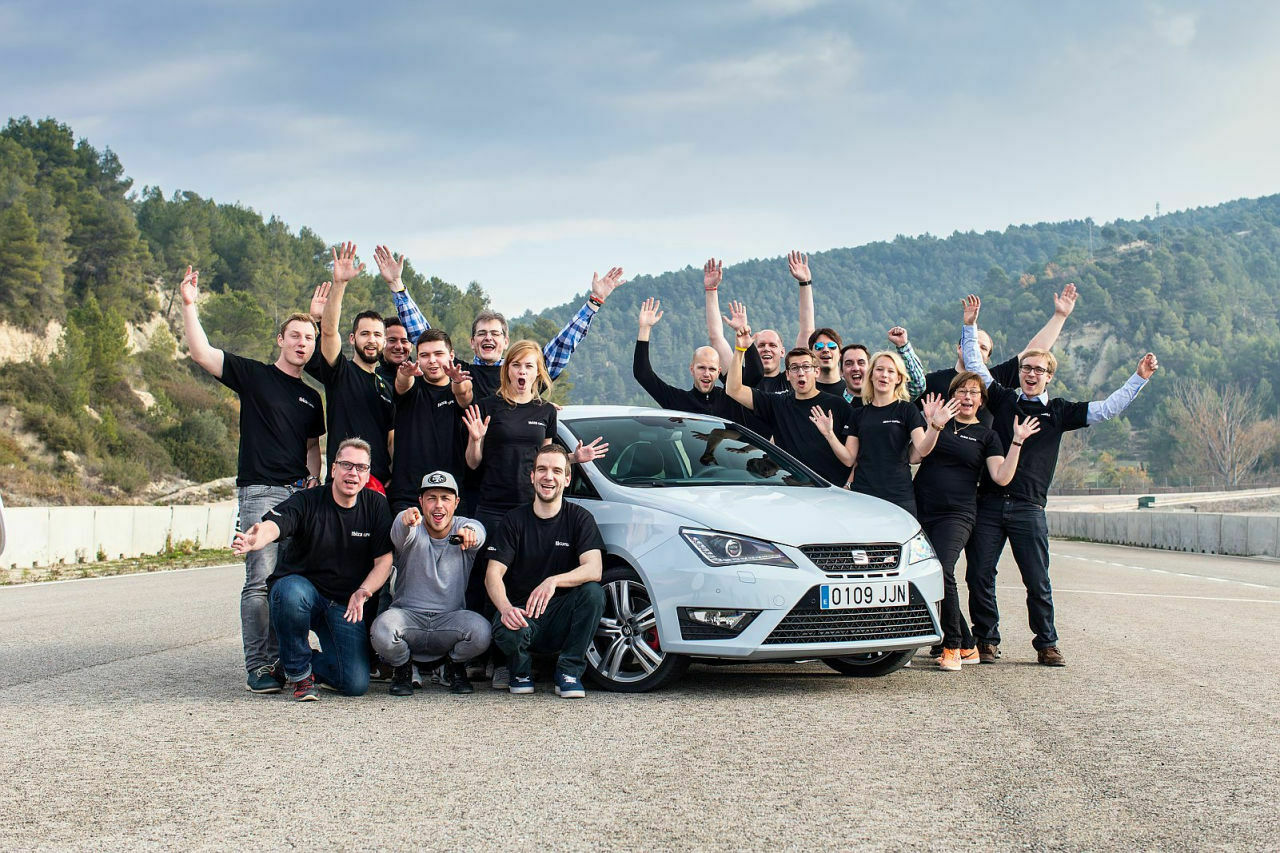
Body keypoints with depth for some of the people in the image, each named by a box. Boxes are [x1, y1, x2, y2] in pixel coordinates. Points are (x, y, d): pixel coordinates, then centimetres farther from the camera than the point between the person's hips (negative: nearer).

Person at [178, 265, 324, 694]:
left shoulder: (310, 397, 20)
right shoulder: (254, 375, 4)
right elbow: (201, 352, -6)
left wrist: (314, 478, 9)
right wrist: (189, 304, -16)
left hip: (300, 494, 5)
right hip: (260, 491, -5)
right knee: (261, 579, -12)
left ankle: (281, 659, 9)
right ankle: (257, 667, -8)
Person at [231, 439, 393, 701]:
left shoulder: (376, 505, -1)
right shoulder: (307, 501, -11)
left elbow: (383, 560, -2)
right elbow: (274, 524, -31)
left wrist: (363, 591, -22)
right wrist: (255, 539, -56)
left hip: (345, 604, 2)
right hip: (303, 584, -2)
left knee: (356, 684, -15)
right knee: (291, 592, -40)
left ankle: (310, 661, 21)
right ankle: (299, 671, -13)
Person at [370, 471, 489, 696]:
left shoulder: (466, 527, 0)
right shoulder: (413, 530, -4)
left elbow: (477, 532, -26)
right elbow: (399, 532, -30)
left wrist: (469, 532, -52)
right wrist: (406, 520, -56)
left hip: (450, 620, 1)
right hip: (408, 615, -1)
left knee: (481, 630, -30)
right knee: (382, 630, -33)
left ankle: (455, 668, 7)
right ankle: (402, 670, 5)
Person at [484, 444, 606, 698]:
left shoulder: (579, 518, 0)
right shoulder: (515, 520, 1)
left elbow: (594, 569, -15)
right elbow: (493, 574, -8)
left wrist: (553, 581, -35)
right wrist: (505, 607, -31)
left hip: (562, 615, 1)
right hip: (521, 611, -1)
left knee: (593, 592, -28)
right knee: (506, 630, -35)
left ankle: (569, 672, -12)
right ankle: (521, 672, 3)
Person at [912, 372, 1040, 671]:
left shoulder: (987, 436, 11)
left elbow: (1002, 477, -1)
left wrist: (1017, 442, -8)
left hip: (957, 514, -3)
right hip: (920, 510, 3)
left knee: (942, 573, -23)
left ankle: (953, 646, -10)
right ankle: (968, 646, 11)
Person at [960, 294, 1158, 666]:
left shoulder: (1058, 411, 9)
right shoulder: (1002, 399, 10)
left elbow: (1107, 409, 7)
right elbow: (974, 365, 14)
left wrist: (1139, 378, 3)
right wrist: (970, 325, 9)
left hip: (1029, 509, -1)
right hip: (989, 503, 1)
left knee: (1037, 581, 0)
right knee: (979, 576, 0)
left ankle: (1047, 644, 11)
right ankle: (986, 640, 12)